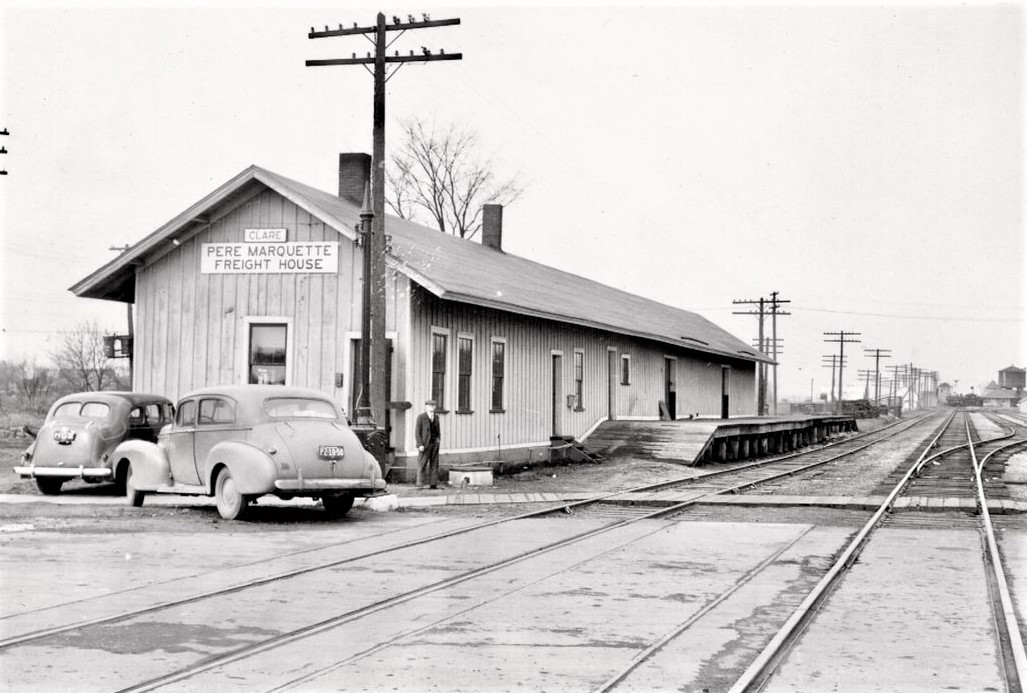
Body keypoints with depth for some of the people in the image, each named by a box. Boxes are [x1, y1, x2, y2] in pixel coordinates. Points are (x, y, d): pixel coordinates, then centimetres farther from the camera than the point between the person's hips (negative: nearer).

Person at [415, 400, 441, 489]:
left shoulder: (436, 416, 13)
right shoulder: (421, 417, -4)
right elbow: (417, 432, -7)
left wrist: (439, 438, 7)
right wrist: (420, 445, -14)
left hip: (435, 443, 5)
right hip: (425, 444, -5)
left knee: (434, 464, 5)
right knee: (422, 464, -5)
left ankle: (433, 484, 8)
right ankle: (420, 484, -3)